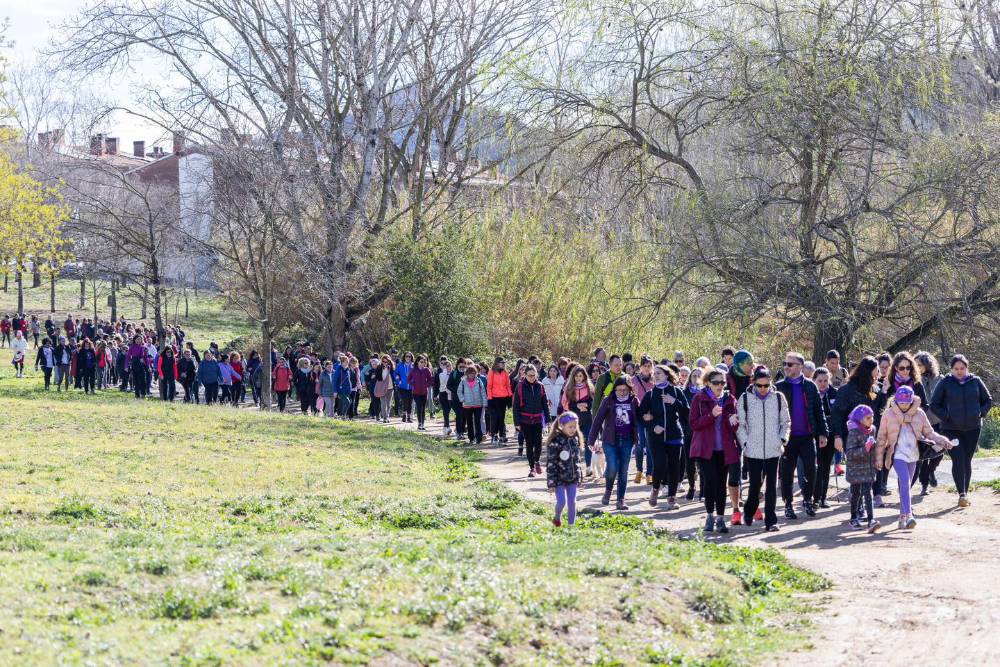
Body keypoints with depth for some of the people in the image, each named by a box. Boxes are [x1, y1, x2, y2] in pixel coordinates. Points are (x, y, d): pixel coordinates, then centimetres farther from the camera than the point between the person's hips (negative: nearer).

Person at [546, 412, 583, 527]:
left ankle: (571, 525, 17)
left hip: (572, 479, 5)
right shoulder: (555, 441, -16)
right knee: (561, 502, -7)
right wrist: (551, 483, -15)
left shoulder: (575, 439, 4)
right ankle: (557, 518, 22)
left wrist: (578, 478, 15)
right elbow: (550, 463, -14)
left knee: (572, 502, 5)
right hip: (559, 478, -5)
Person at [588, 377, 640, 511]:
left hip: (627, 441, 2)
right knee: (612, 467, -14)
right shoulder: (608, 401, -2)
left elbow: (638, 419, 8)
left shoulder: (634, 402, 3)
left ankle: (621, 500, 11)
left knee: (623, 471, 3)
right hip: (610, 440, -2)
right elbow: (598, 420, -2)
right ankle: (608, 490, 14)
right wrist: (592, 440, -6)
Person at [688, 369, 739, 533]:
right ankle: (710, 516, 0)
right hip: (705, 449, -3)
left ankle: (720, 518, 13)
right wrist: (711, 415, -19)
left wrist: (734, 422, -15)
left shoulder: (729, 400, 8)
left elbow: (735, 427, 10)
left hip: (724, 449, 3)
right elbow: (694, 424, -6)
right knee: (710, 479, -15)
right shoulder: (699, 399, 0)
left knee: (721, 483, 5)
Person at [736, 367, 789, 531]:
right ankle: (749, 512, 26)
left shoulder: (778, 398, 4)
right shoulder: (745, 399, 0)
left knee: (772, 485, -1)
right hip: (753, 450, -1)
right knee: (755, 484, 0)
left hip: (773, 450, 1)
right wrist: (745, 442, -4)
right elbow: (740, 424, 5)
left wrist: (782, 439, 0)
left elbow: (786, 422, 13)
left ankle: (770, 521, 3)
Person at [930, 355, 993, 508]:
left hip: (973, 428, 2)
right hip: (951, 429, -2)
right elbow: (934, 404, 2)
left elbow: (988, 400, 14)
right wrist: (946, 416, -10)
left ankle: (965, 492, 19)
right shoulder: (945, 383, -3)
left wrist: (981, 413, -2)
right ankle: (962, 494, -15)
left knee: (967, 461, 9)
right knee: (958, 460, -12)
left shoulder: (975, 381, 3)